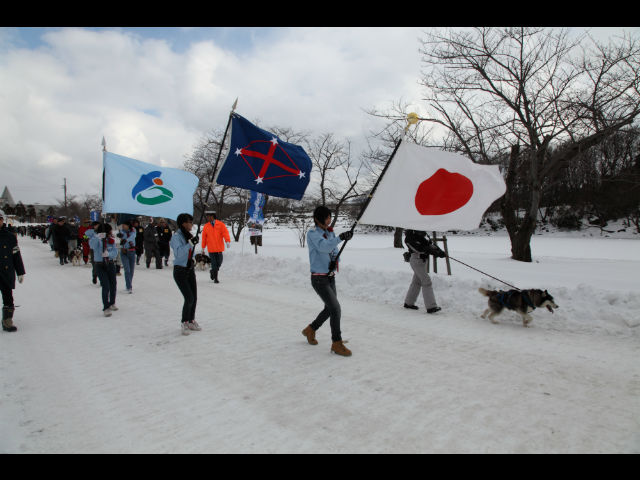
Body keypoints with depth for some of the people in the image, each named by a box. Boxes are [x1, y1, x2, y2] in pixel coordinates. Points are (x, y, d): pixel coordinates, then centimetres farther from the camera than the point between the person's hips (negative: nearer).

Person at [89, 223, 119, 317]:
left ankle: (112, 304, 35)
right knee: (106, 286, -13)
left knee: (113, 285, 14)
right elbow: (91, 244, -32)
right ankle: (106, 308, -6)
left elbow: (115, 252, -9)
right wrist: (97, 237, -48)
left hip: (111, 264, 5)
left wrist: (108, 253, -29)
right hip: (100, 266, -4)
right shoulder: (97, 240, -10)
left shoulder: (111, 240, 0)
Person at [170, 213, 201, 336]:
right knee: (189, 298, -11)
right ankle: (184, 323, 9)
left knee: (194, 297, 8)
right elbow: (178, 253, -29)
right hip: (180, 271, -7)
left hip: (190, 269, 7)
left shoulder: (189, 235, 6)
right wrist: (190, 243, -33)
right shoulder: (176, 237, -15)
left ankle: (191, 321, 26)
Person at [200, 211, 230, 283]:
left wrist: (228, 241, -25)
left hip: (219, 248, 1)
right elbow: (204, 238, 9)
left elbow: (225, 233, -10)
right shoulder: (206, 226, 4)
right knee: (214, 264, -2)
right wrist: (203, 247, 12)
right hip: (211, 249, 0)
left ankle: (212, 272, 35)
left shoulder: (221, 225, 0)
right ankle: (215, 278, 10)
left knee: (219, 263, 7)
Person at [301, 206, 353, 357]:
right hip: (319, 279, -8)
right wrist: (340, 238, -43)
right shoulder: (312, 234, -13)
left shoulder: (330, 233, 9)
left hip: (330, 277, 8)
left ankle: (310, 330, 38)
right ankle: (337, 343, 1)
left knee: (329, 309, 16)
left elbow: (335, 250, 13)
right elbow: (324, 247, -31)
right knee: (335, 308, -13)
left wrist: (335, 260, -9)